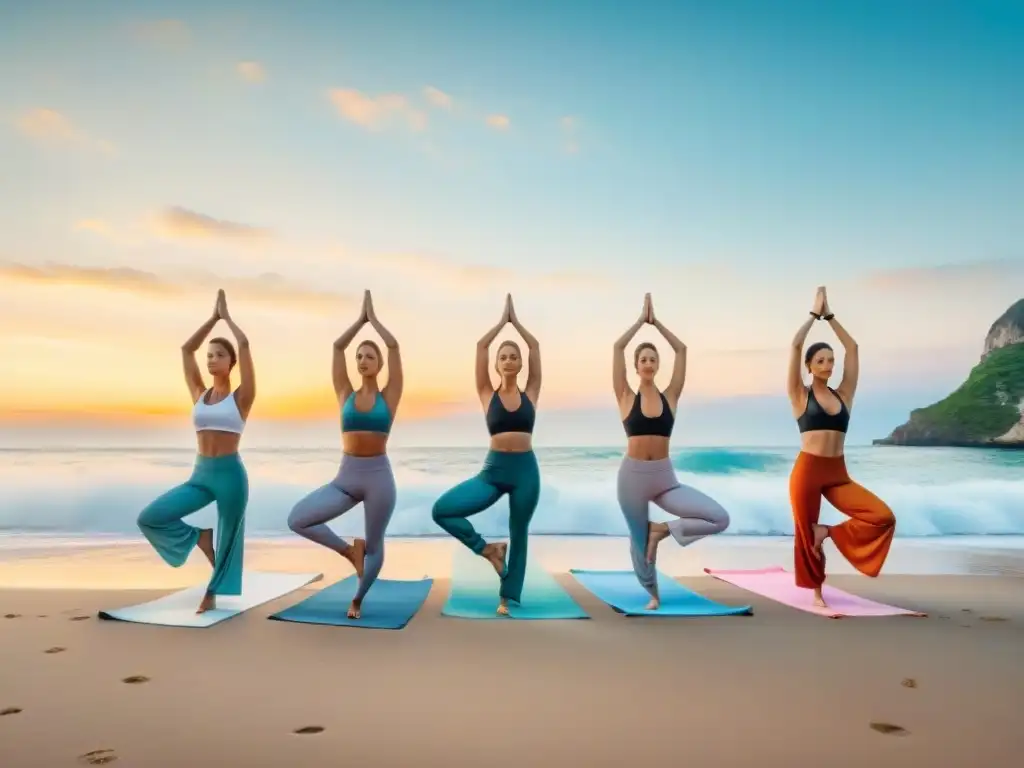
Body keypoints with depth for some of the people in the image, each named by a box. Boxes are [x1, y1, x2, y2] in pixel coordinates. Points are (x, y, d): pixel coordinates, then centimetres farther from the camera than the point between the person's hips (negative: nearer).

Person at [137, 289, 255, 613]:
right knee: (149, 518, -8)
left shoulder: (241, 397, -3)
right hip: (200, 475, 4)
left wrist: (227, 316, 4)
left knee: (227, 539, 5)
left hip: (231, 474, -4)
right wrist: (213, 317, 15)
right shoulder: (199, 395, 10)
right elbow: (185, 349, 12)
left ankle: (211, 594, 24)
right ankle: (200, 537, 12)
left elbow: (244, 345, -9)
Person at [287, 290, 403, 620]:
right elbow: (337, 346, 4)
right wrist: (360, 318, 12)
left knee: (374, 545, 7)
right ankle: (349, 549, 8)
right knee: (297, 520, -13)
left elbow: (394, 346, -6)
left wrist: (373, 318, 6)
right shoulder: (345, 394, 6)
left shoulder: (389, 395, 0)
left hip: (379, 477, -2)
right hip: (345, 477, 2)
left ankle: (357, 600, 30)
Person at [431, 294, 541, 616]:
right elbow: (481, 346, -1)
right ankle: (487, 548, 5)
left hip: (525, 470, 0)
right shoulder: (487, 395, 3)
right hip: (493, 470, 0)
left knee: (519, 535, 9)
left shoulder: (530, 393, 5)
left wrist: (515, 321, 11)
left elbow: (535, 346, 3)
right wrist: (502, 320, 9)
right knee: (442, 509, -15)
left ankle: (508, 597, 24)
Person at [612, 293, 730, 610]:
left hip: (665, 477, 2)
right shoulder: (626, 397, 0)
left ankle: (664, 529, 8)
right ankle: (653, 595, 36)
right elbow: (617, 347, -6)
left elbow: (681, 349, 2)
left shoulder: (670, 396, 4)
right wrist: (642, 318, 4)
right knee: (639, 540, 9)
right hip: (633, 476, -1)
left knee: (720, 518, -13)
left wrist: (657, 322, 9)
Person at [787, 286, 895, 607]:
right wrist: (814, 313, 3)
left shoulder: (843, 394, 10)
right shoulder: (801, 395, 0)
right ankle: (816, 592, 23)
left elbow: (853, 348, 10)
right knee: (806, 533, 5)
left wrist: (829, 316, 13)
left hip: (838, 474, 4)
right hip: (807, 471, -4)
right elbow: (795, 345, -8)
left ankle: (830, 532, 8)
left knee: (883, 516, -11)